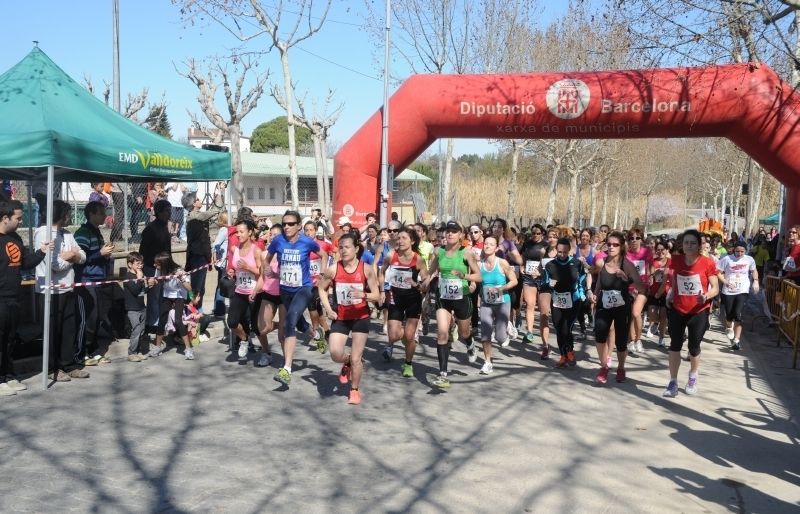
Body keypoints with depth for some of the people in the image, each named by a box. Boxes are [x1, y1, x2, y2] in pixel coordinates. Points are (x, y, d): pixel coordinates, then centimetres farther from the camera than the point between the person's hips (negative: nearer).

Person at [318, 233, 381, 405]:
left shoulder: (366, 269, -13)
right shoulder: (333, 270, -10)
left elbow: (377, 295, -9)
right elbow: (321, 288, 7)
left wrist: (363, 295, -30)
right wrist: (328, 308, -4)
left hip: (361, 317, -1)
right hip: (340, 317, 1)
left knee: (356, 358, 2)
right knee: (335, 354, -11)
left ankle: (355, 390, 25)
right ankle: (347, 363, 27)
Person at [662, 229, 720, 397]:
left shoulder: (707, 263, -15)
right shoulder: (676, 261, -6)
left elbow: (716, 288, -12)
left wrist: (706, 296, -31)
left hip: (699, 312, -2)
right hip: (677, 310, 2)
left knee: (694, 347, 11)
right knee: (675, 345, 4)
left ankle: (693, 378, 38)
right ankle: (673, 382, 15)